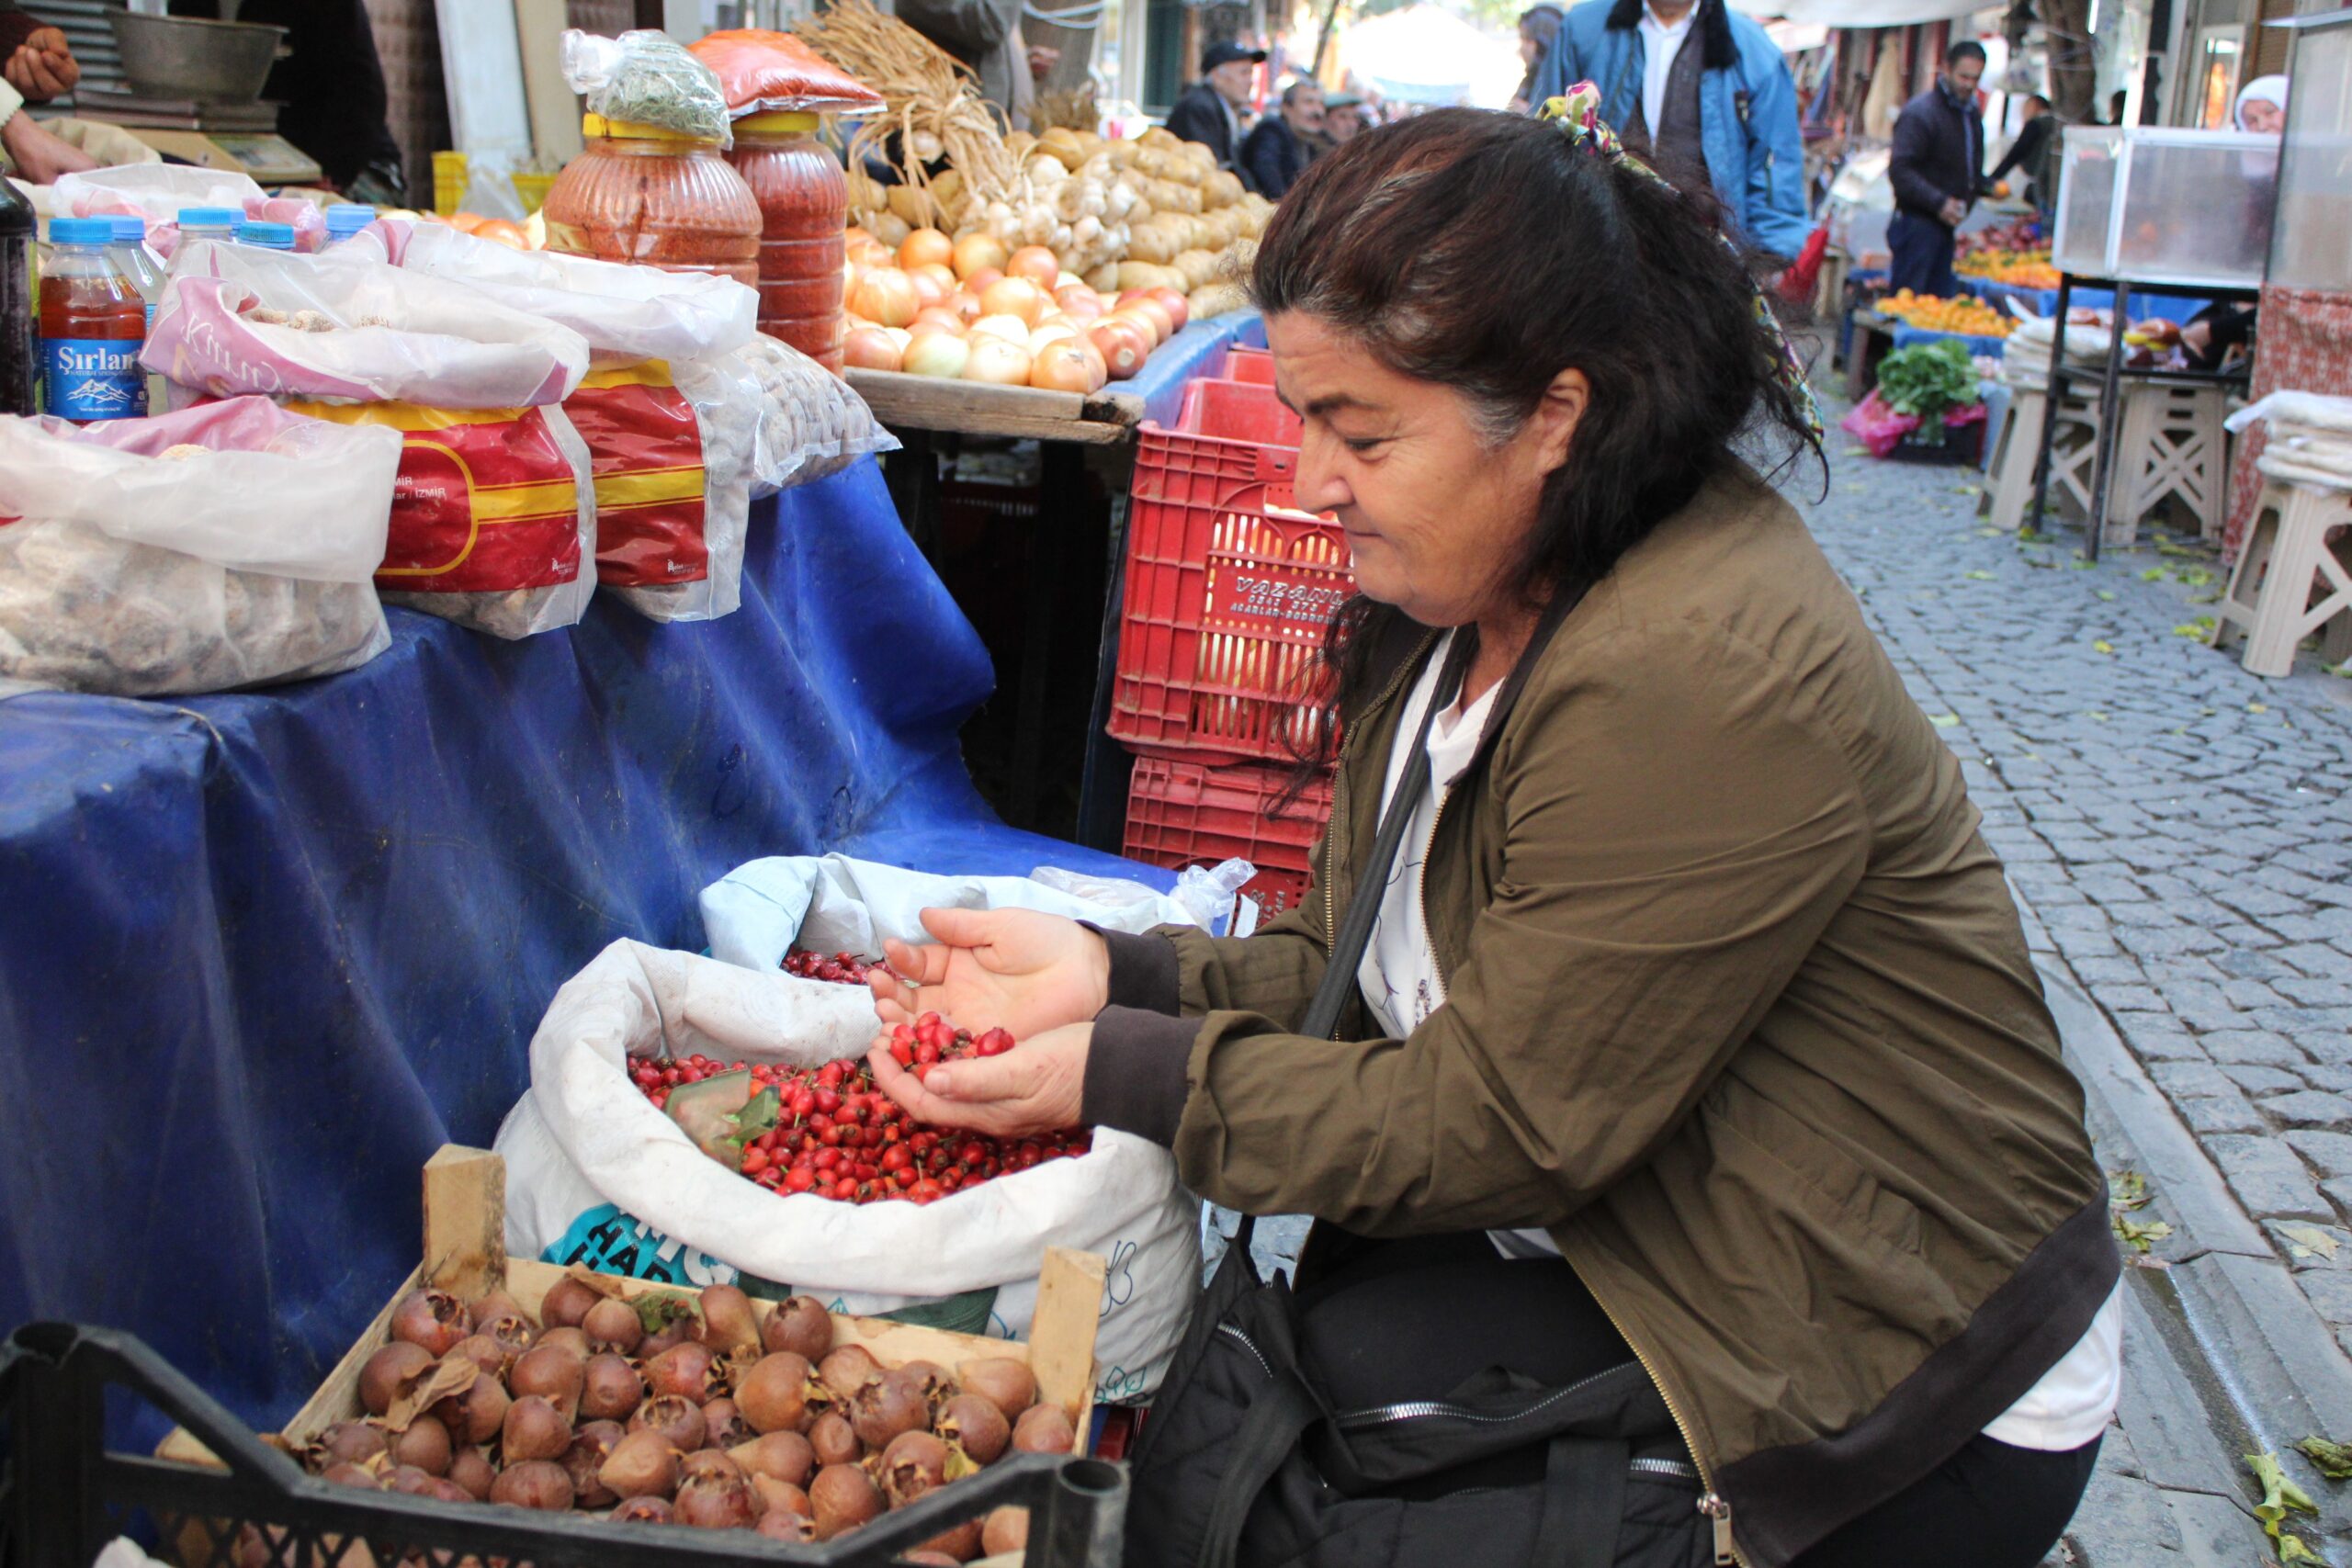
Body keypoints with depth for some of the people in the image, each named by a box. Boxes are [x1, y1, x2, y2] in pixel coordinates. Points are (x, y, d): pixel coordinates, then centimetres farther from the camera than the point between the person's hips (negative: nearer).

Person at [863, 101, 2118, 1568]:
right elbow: (1366, 963, 3)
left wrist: (1115, 1072, -20)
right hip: (1617, 1261, 7)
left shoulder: (1697, 680, -28)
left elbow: (1496, 1118, -22)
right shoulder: (1464, 587, 1)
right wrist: (1113, 972, -11)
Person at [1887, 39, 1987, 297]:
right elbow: (1900, 171, -20)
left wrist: (1989, 186, 10)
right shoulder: (1920, 112, -13)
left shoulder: (1971, 113, 16)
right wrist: (1938, 202, -24)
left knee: (1939, 302, 10)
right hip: (1918, 220, -9)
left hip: (1947, 224, 9)